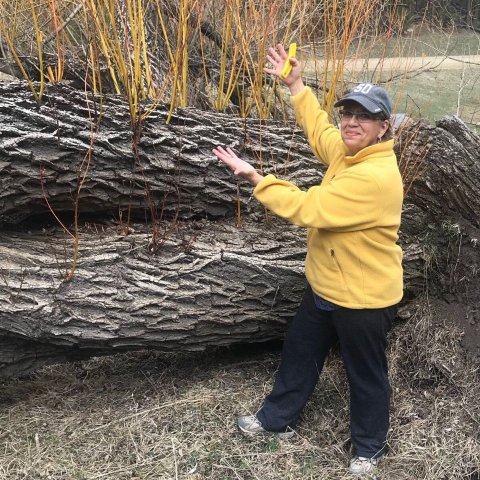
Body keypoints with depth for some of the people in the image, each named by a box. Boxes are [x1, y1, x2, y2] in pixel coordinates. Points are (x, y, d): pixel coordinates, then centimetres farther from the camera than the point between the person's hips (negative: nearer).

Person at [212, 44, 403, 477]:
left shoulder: (375, 177, -32)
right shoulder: (349, 151, -3)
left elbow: (307, 209, -32)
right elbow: (320, 130, 21)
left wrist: (254, 177, -26)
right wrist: (295, 85, 16)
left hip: (363, 298, -9)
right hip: (325, 287, 9)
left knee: (366, 374, 13)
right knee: (299, 353, 24)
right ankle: (278, 418, 44)